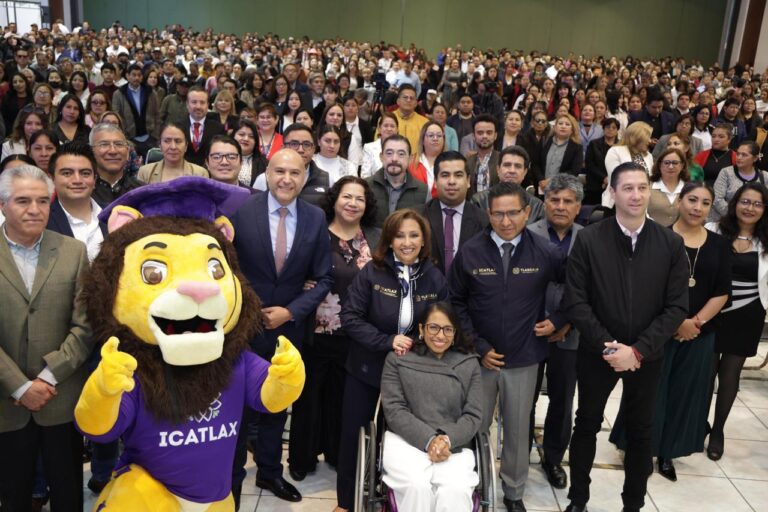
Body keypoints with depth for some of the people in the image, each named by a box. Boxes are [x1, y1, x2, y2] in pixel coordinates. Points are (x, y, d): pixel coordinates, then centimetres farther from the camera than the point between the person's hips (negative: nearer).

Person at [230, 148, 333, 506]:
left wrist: (290, 311, -12)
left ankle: (269, 471, 40)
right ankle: (232, 477, 33)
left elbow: (323, 279, -2)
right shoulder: (242, 211, -13)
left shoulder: (316, 218, -6)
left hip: (289, 326, 3)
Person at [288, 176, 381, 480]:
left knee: (344, 396, 14)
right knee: (310, 394, 10)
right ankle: (302, 457, 28)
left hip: (357, 336, 2)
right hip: (316, 331, -2)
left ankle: (338, 453, 34)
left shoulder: (376, 238, 5)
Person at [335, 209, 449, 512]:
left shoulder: (435, 279, -7)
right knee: (353, 434, 10)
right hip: (366, 368, -1)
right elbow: (350, 317, -16)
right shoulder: (371, 272, -15)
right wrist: (388, 341, -24)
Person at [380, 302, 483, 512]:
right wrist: (428, 440, -14)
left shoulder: (469, 363, 11)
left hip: (454, 444, 1)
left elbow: (473, 415, 6)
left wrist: (447, 439, -14)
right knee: (417, 486, -31)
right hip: (405, 440, -1)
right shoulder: (397, 359, 6)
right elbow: (394, 409, -1)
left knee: (456, 490, -30)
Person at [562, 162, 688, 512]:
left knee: (640, 431, 15)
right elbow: (575, 302, -11)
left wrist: (637, 349, -15)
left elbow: (677, 306, -7)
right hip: (597, 352, -1)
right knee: (587, 424, 14)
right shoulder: (588, 240, -10)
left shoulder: (671, 244, -5)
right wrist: (608, 345, -16)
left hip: (646, 356, 1)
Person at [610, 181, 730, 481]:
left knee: (684, 393, 12)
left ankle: (667, 453, 27)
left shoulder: (719, 245, 4)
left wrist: (696, 322, -11)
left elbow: (722, 292, 2)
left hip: (700, 334, 4)